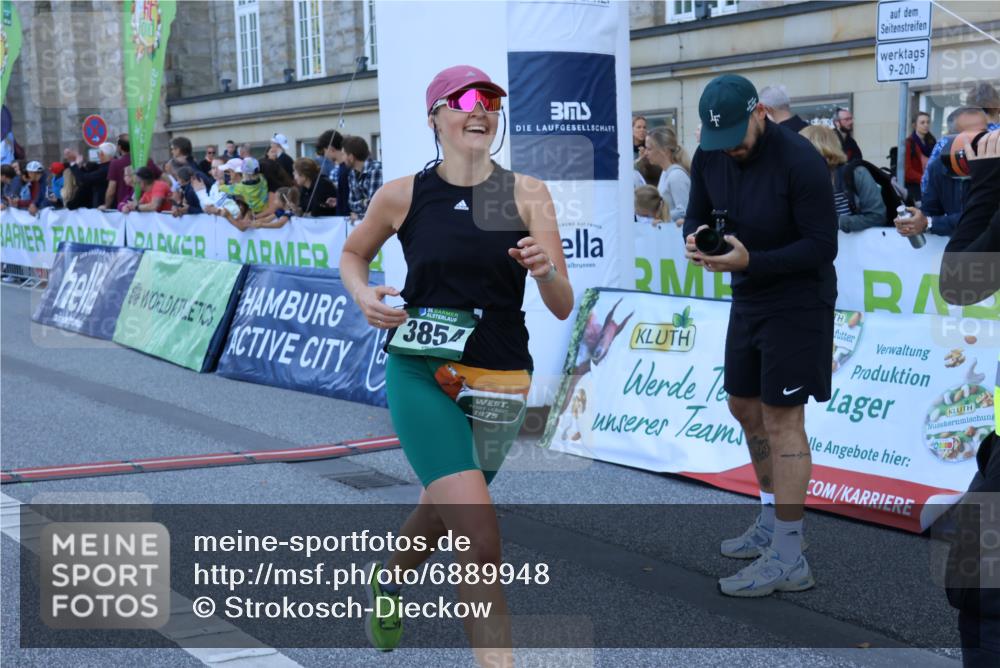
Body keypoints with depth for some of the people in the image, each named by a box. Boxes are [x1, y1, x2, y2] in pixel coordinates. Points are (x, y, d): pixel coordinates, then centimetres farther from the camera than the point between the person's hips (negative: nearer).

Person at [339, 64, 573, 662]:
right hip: (423, 373, -3)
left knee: (443, 510, 25)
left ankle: (389, 582, 57)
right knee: (482, 543, -19)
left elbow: (563, 308, -4)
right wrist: (364, 296, -6)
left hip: (500, 381, 3)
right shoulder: (403, 196, -4)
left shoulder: (527, 194, -3)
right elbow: (353, 254, 15)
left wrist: (546, 270, -26)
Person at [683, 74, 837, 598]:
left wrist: (751, 261, -32)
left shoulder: (800, 162, -24)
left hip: (798, 301, -8)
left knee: (781, 421, -6)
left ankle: (788, 560, 1)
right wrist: (695, 240, -17)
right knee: (745, 408, 16)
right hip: (748, 298, 8)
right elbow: (698, 215, 8)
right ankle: (773, 523, 33)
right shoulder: (709, 157, -4)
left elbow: (823, 246, -22)